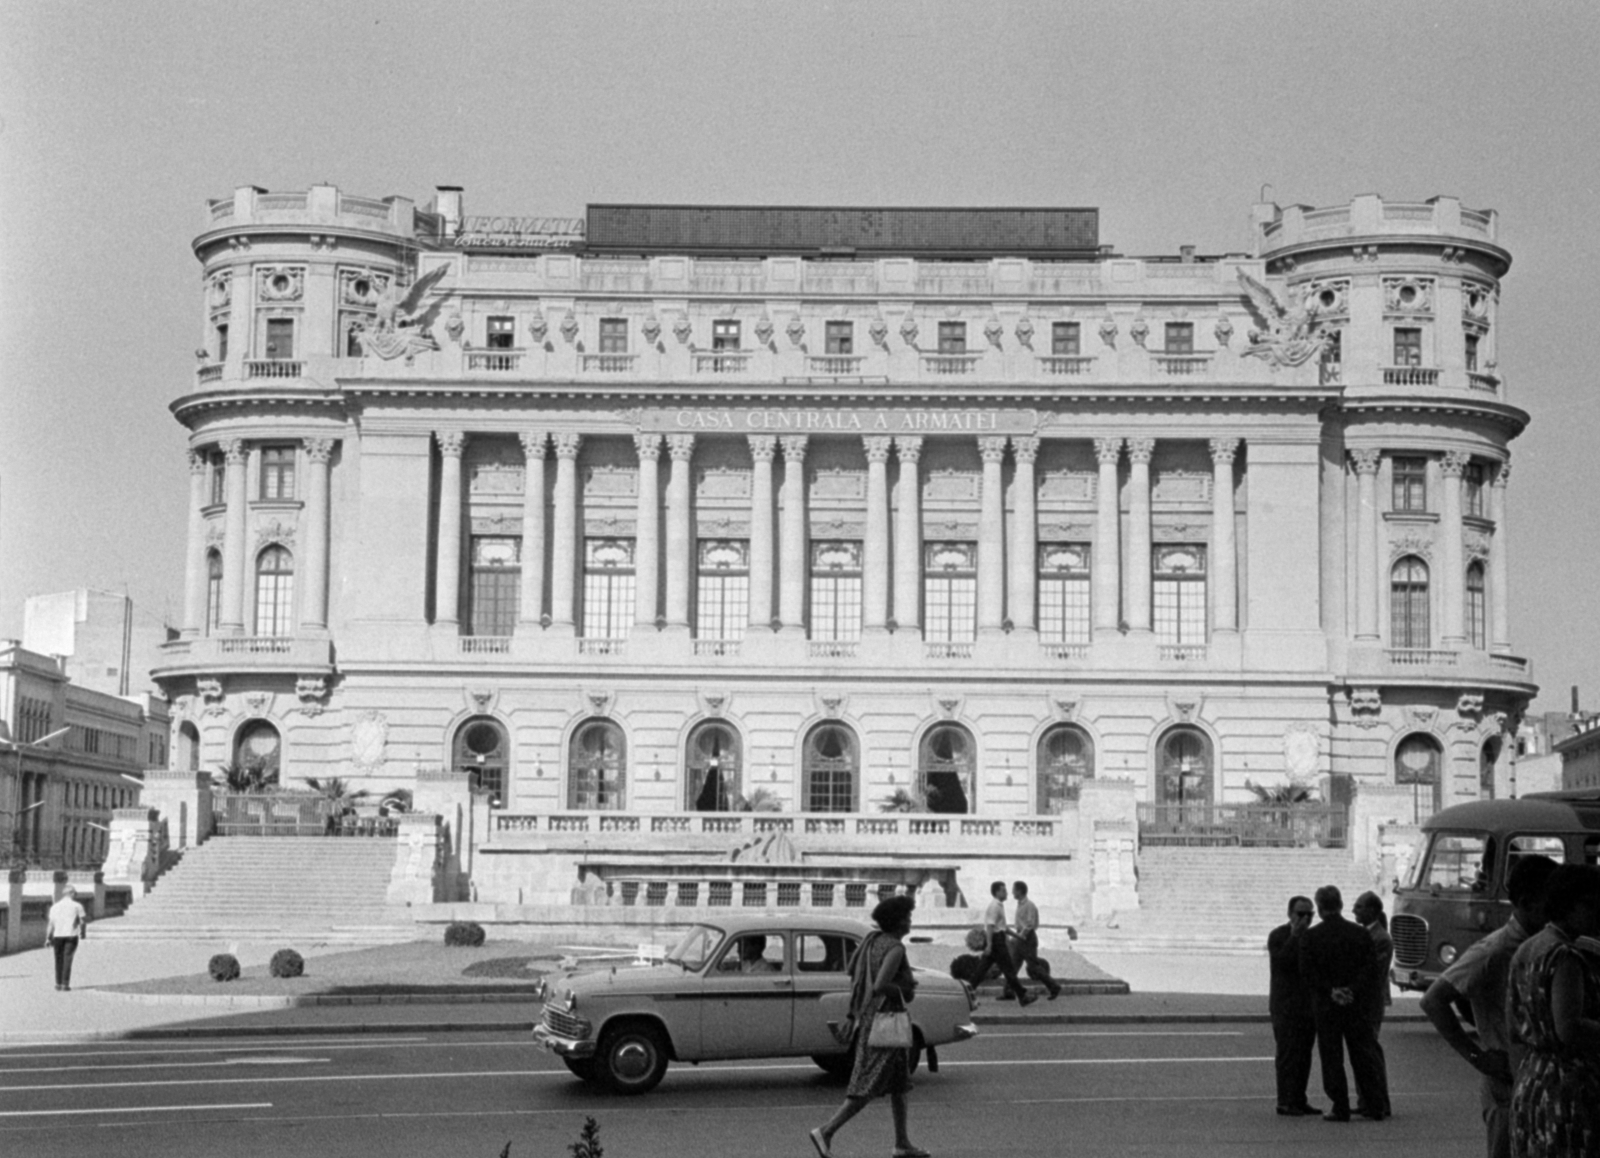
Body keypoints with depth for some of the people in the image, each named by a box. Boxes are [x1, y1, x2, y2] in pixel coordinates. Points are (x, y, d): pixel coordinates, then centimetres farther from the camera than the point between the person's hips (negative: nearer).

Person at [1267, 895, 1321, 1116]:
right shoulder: (1278, 936, -6)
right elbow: (1281, 962, -21)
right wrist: (1295, 936, -22)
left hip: (1308, 1005, 6)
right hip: (1286, 1005, -6)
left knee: (1304, 1055, 6)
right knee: (1288, 1054, -8)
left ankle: (1299, 1100, 10)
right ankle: (1285, 1103, -6)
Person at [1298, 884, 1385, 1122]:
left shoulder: (1310, 936, -6)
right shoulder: (1360, 933, 2)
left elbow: (1308, 973, -12)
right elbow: (1370, 966, -5)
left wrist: (1330, 991, -12)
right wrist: (1353, 989, -11)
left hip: (1325, 1004, -2)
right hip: (1356, 1003, 2)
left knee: (1331, 1057, 3)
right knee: (1362, 1053, 11)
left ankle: (1340, 1108, 2)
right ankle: (1373, 1104, 13)